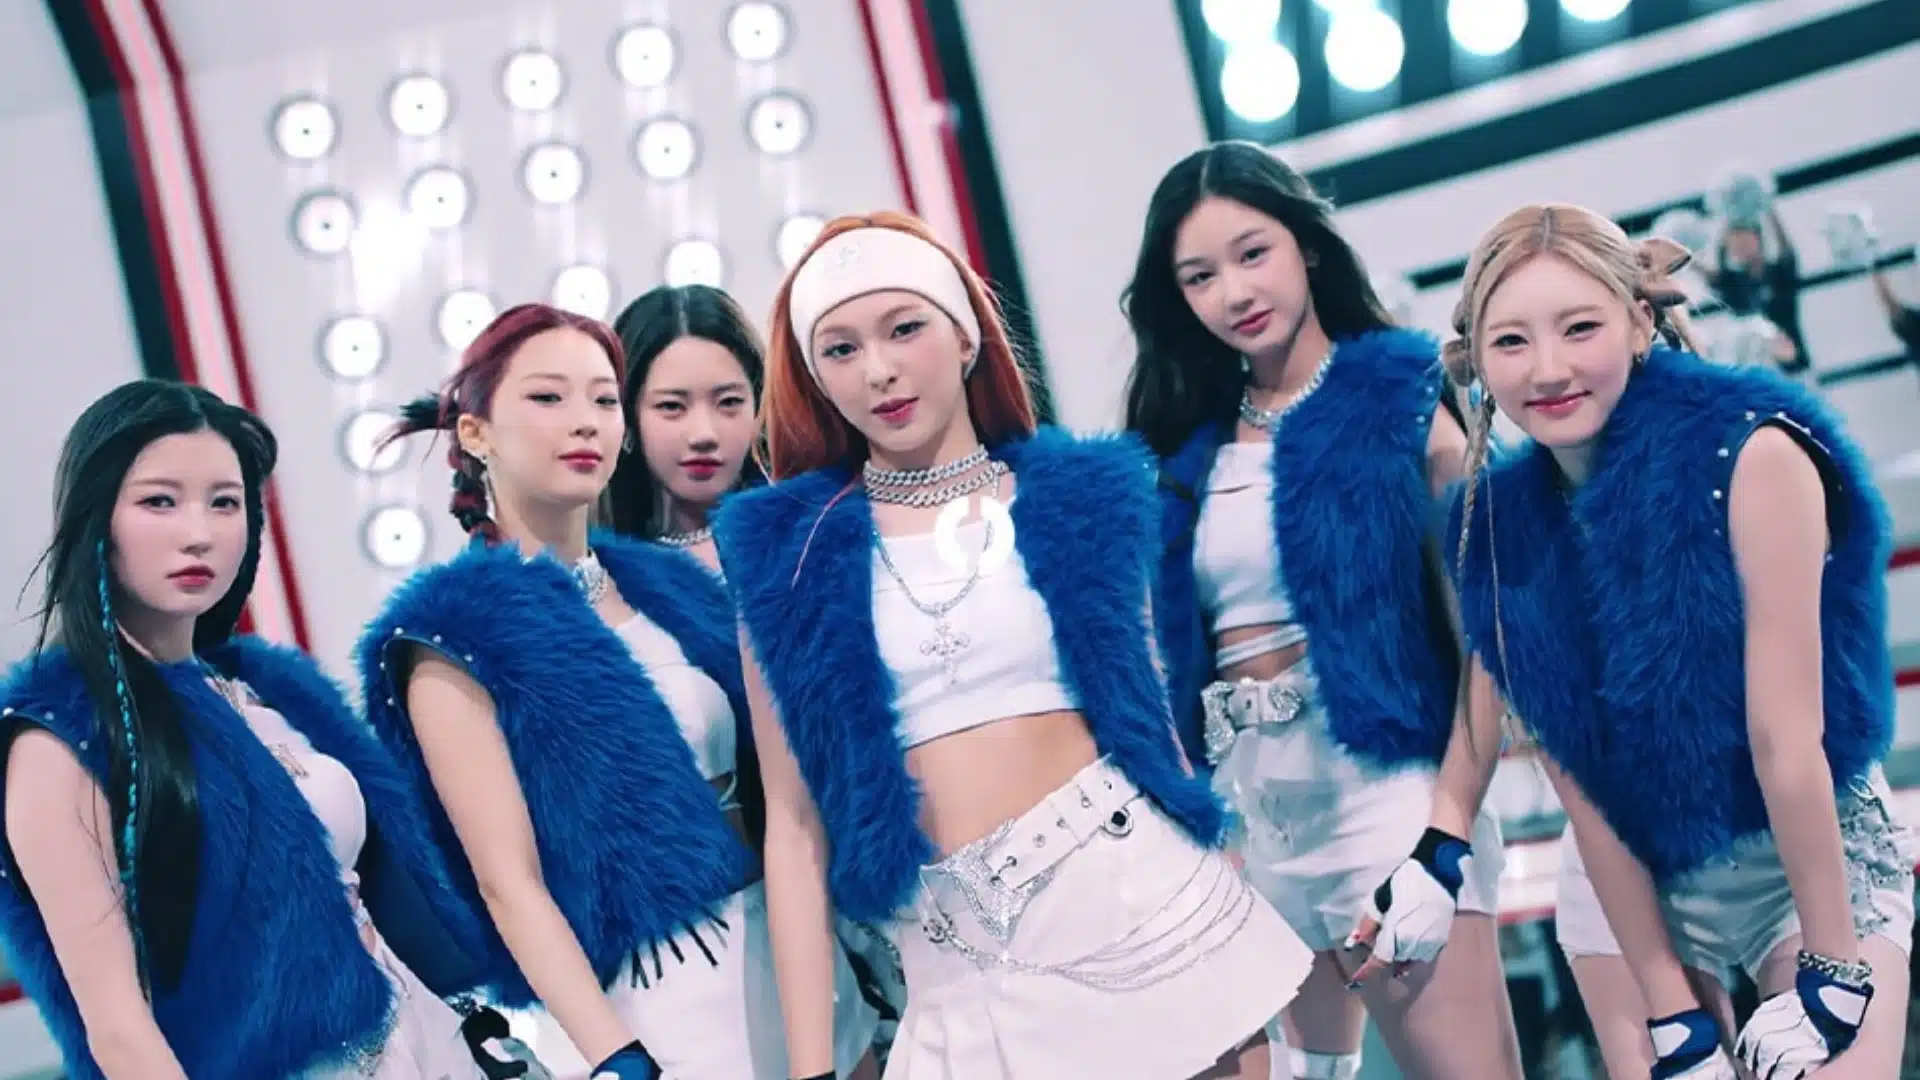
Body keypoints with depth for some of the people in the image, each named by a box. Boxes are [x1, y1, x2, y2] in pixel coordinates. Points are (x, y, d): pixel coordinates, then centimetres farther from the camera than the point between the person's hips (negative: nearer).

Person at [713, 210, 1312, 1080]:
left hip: (1151, 898, 1)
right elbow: (795, 821, 1)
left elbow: (1151, 712, 11)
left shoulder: (1076, 497, 6)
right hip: (970, 968, -1)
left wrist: (1227, 950, 12)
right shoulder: (788, 554, 3)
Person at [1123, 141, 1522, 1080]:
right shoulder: (1185, 446, 12)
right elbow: (1166, 652, 13)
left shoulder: (1406, 397, -1)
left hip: (1383, 790, -5)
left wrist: (1444, 843, -15)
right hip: (1240, 812, 5)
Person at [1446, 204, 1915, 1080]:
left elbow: (1785, 734, -21)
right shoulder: (1498, 524, -9)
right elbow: (1578, 781, -8)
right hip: (1637, 887, 4)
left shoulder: (1751, 456, -21)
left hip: (1817, 862, -3)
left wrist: (1833, 971, -19)